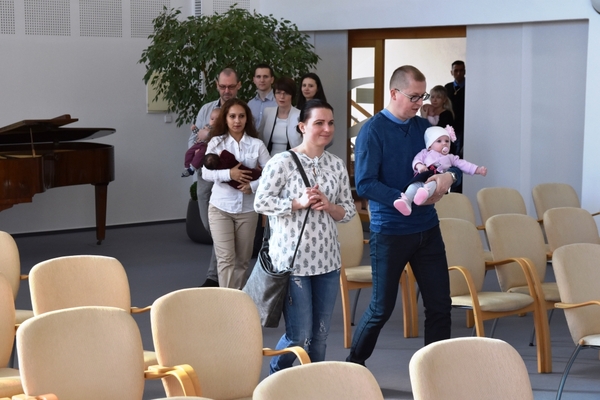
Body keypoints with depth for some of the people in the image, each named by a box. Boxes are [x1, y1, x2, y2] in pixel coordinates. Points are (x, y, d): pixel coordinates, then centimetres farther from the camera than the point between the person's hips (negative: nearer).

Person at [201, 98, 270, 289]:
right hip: (220, 208, -1)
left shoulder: (257, 144, 1)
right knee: (226, 259, -7)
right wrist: (229, 174, -22)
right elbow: (206, 173, -7)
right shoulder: (216, 142, -1)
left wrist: (253, 186, -17)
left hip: (247, 209, 2)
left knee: (242, 259, 11)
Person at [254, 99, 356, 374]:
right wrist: (299, 203, -17)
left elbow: (349, 211, 10)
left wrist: (328, 206, -10)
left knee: (320, 335, 10)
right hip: (292, 260, -5)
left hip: (327, 260, 5)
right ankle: (276, 376, 27)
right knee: (299, 336, -2)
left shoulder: (337, 165, 7)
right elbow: (261, 202, -9)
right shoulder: (282, 162, -9)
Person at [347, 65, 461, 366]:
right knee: (382, 308, 5)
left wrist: (450, 175, -12)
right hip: (389, 231, -5)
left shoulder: (423, 127, 7)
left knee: (440, 305, 5)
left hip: (427, 228, 5)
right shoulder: (373, 130, -11)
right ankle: (354, 363, 26)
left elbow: (452, 161, 12)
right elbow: (365, 185, -17)